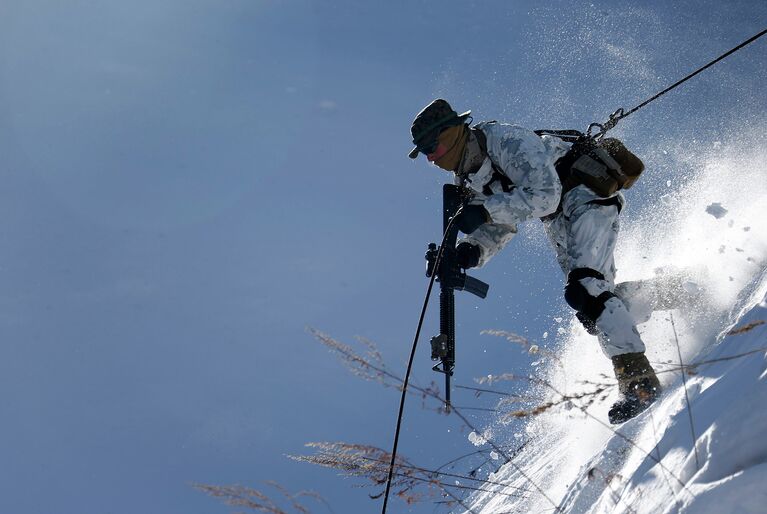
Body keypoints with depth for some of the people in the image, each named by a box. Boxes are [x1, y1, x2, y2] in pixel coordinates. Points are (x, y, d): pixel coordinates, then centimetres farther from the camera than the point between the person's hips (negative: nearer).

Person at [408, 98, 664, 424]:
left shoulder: (507, 142, -24)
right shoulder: (469, 178, 3)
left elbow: (545, 196, -32)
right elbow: (502, 228, 7)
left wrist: (485, 211, -37)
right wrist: (473, 249, -14)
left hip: (588, 197, -9)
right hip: (559, 221, 9)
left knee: (585, 286, -24)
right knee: (581, 301, 4)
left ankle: (639, 381, -26)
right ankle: (656, 297, 25)